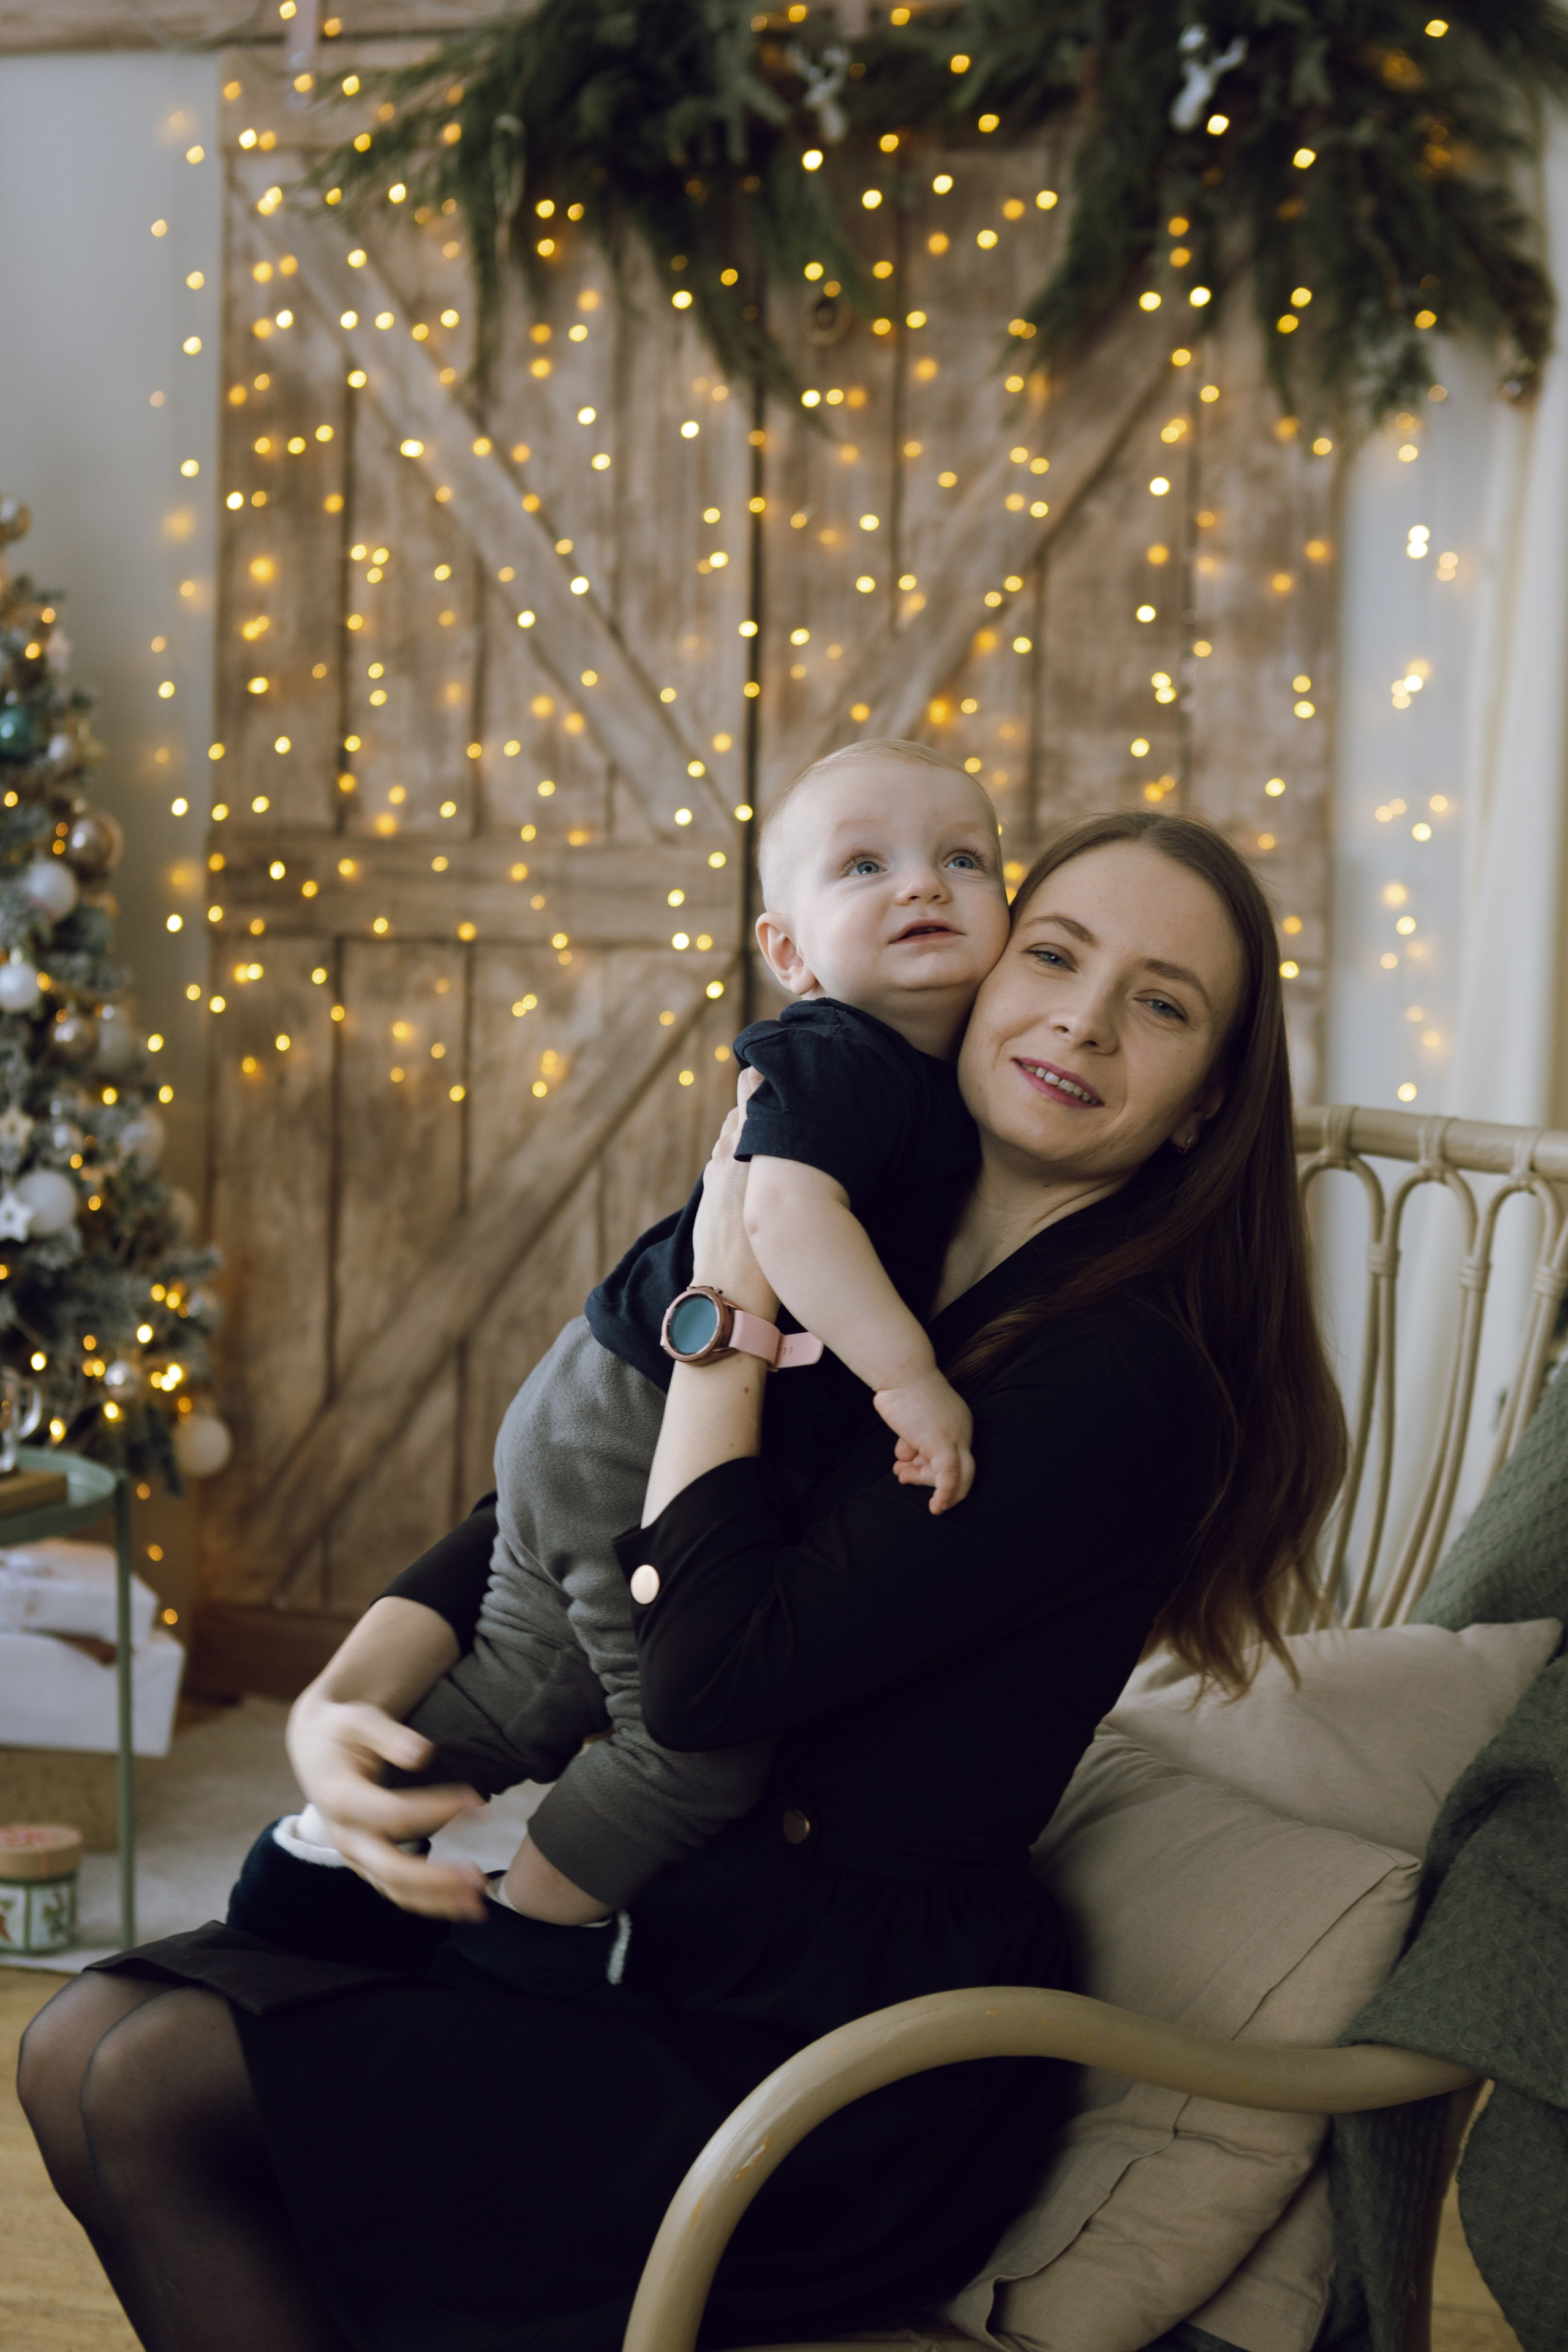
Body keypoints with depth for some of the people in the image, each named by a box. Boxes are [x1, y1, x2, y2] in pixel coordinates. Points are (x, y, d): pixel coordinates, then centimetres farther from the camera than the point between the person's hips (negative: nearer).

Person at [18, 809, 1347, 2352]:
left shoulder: (1129, 1384, -18)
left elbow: (711, 1675, -22)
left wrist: (731, 1305, -16)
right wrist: (346, 1708, -9)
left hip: (835, 2052, -8)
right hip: (667, 1923, 8)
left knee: (159, 2098, -14)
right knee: (83, 2049, -1)